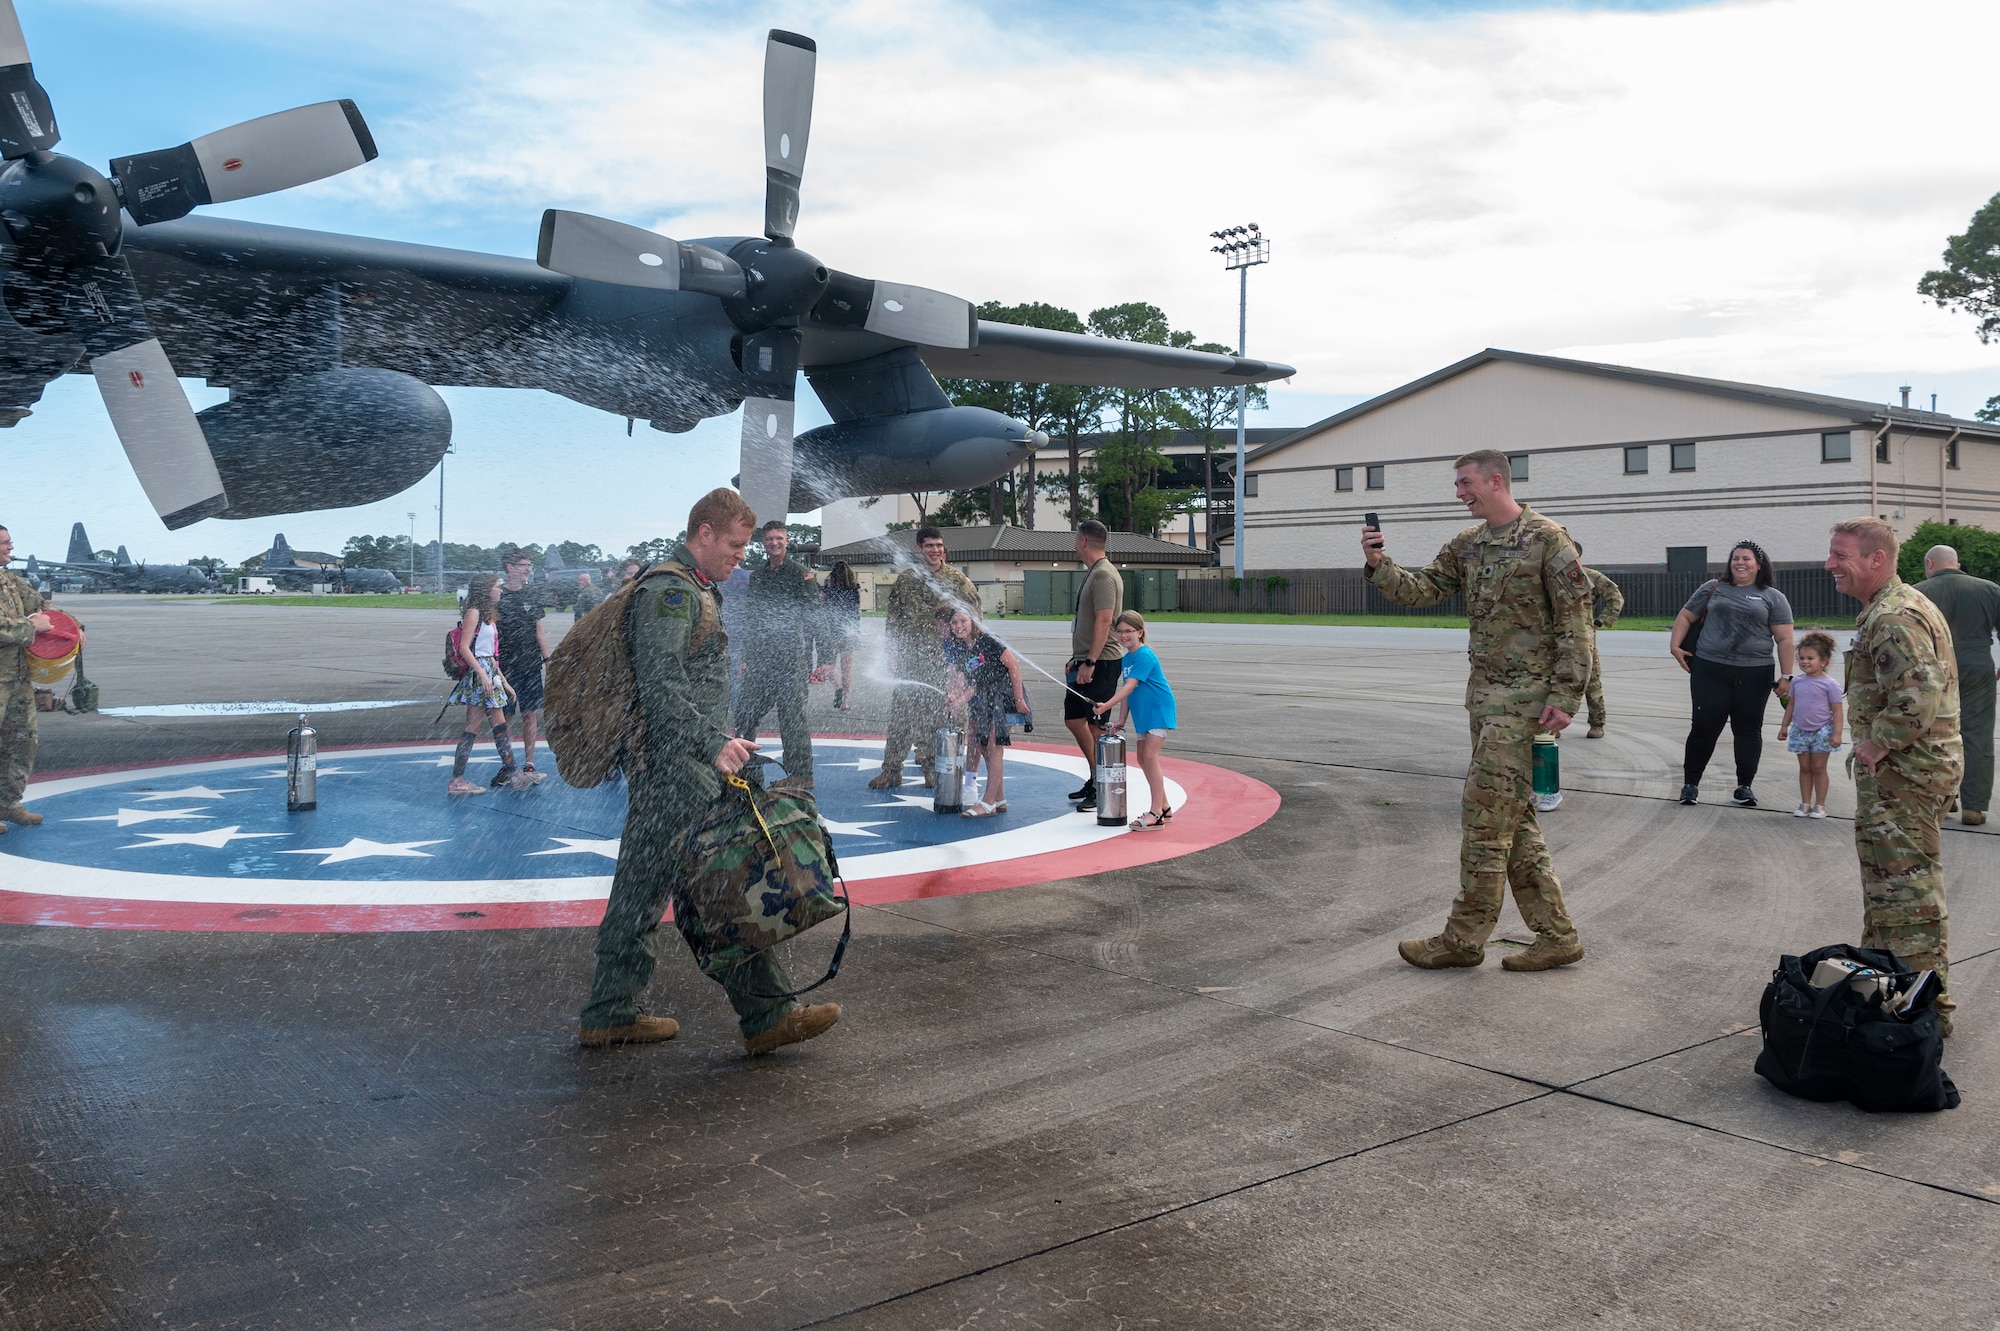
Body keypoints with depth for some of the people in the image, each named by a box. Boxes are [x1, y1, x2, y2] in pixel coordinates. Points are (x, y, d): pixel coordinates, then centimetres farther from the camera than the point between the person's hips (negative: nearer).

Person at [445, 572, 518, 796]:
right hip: (477, 673, -9)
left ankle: (510, 773, 16)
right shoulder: (474, 612, -10)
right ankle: (456, 780, -4)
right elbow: (464, 648, -18)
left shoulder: (489, 615, 17)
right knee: (472, 727, -7)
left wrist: (504, 683, 20)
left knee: (500, 724, 10)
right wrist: (483, 674, -24)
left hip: (490, 672, 9)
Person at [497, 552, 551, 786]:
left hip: (531, 665, 4)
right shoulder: (497, 595, -5)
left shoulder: (532, 594, 11)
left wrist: (547, 658, 11)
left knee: (530, 714, 6)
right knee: (505, 716, 1)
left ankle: (528, 765, 13)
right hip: (506, 667, -4)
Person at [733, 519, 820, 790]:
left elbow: (813, 618, -6)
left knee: (792, 716, -3)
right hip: (760, 660, 6)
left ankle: (801, 773, 5)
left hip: (790, 659, -6)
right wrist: (747, 657, 15)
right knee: (744, 712, 8)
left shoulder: (801, 573, -3)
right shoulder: (757, 576, 16)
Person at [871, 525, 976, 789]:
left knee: (937, 713, 3)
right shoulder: (905, 579, 5)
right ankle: (891, 769, 8)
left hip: (942, 659, 0)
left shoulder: (957, 579, 2)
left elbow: (973, 605, 9)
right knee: (901, 711, 1)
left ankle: (932, 768, 14)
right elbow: (894, 617, 7)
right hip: (910, 658, 1)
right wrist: (893, 651, 1)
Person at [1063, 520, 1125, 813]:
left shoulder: (1103, 574, -15)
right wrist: (1076, 659, 23)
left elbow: (1104, 621, -23)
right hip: (1086, 662, 11)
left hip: (1101, 663, -11)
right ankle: (1095, 780, 25)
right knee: (1074, 719, 15)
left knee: (1096, 725, -7)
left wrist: (1089, 663, -25)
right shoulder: (1093, 573, 18)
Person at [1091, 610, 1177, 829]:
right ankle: (1164, 807, 23)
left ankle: (1156, 813, -17)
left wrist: (1107, 705, -33)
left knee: (1150, 756, -16)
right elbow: (1127, 690, 13)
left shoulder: (1144, 656, -18)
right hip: (1142, 714, 10)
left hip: (1158, 711, -10)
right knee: (1143, 759, 12)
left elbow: (1130, 686, -26)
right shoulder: (1126, 658, 10)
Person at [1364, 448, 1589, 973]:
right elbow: (1420, 590, 10)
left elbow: (1575, 623, -11)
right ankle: (1555, 934, 18)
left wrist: (1565, 697, -17)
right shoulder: (1466, 545, 13)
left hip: (1524, 694, -8)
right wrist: (1379, 565, -8)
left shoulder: (1547, 540, -9)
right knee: (1512, 818, 10)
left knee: (1485, 814, -6)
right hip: (1484, 691, 8)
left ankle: (1463, 938, 3)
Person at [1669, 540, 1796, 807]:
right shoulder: (1713, 588, 9)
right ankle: (1690, 783, 10)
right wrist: (1675, 645, 0)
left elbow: (1784, 640, 1)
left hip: (1753, 674, 0)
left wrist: (1785, 676, -5)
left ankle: (1744, 787, 16)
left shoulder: (1773, 598, 5)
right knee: (1704, 727, 1)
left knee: (1748, 730, 7)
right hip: (1710, 670, 0)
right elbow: (1686, 616, 15)